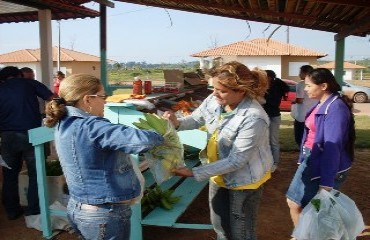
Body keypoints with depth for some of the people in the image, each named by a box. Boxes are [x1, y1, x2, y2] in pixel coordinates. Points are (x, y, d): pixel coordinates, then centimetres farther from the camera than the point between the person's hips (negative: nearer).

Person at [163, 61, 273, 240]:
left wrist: (194, 173, -30)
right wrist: (177, 123, -19)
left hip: (244, 180, -6)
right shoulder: (214, 100, -13)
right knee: (219, 225, 25)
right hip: (219, 174, 7)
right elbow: (196, 119, 5)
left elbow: (236, 161, -31)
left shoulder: (253, 119, -34)